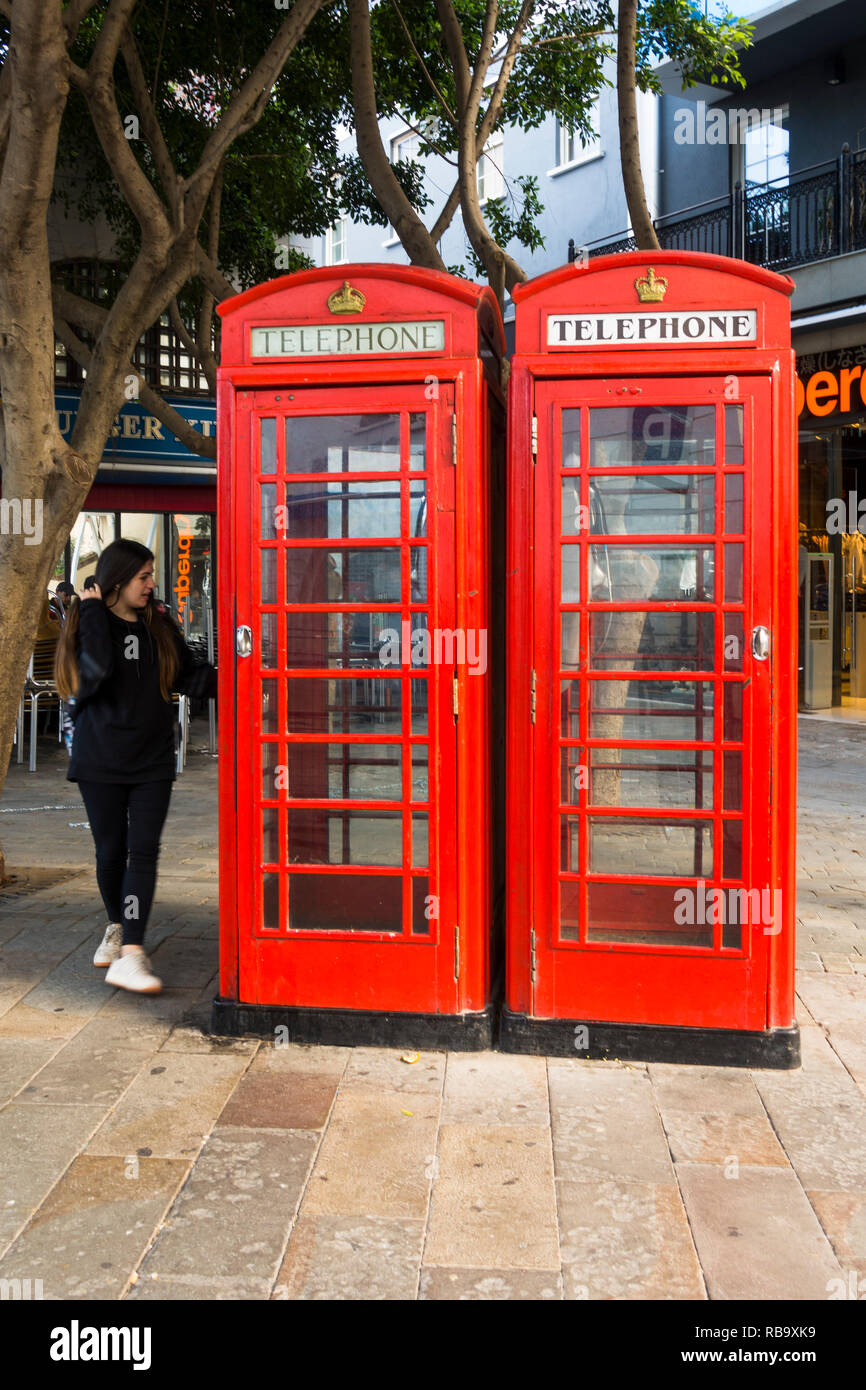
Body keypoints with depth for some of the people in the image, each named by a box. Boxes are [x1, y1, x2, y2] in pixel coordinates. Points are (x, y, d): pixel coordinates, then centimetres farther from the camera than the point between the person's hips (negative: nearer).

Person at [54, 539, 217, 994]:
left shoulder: (159, 625, 5)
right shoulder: (89, 623, -4)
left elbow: (189, 677, 10)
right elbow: (97, 669, -25)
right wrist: (94, 611, -16)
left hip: (152, 762, 2)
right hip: (100, 762, -2)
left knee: (143, 851, -8)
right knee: (111, 851, 9)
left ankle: (130, 954, -10)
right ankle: (117, 927, 34)